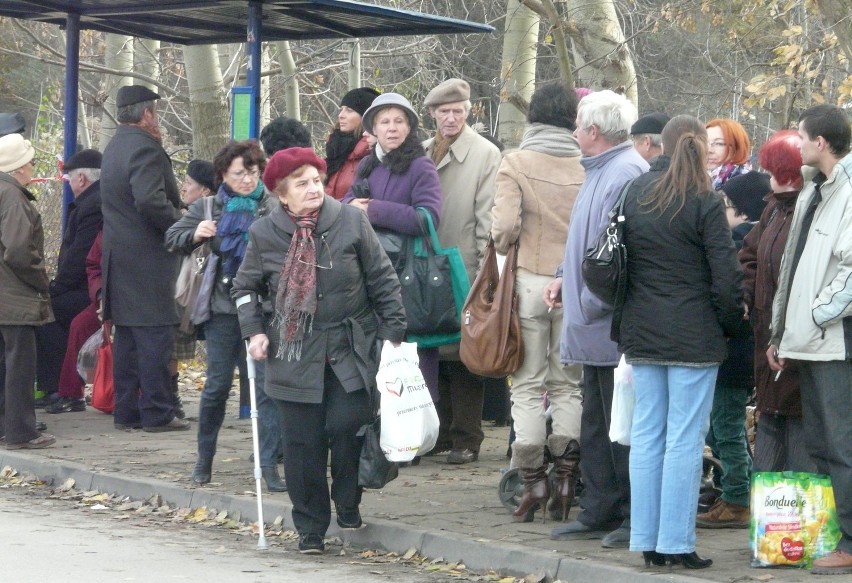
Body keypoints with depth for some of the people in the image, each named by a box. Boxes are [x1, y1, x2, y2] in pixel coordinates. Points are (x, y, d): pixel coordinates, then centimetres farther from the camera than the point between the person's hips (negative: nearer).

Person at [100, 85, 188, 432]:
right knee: (155, 336, -6)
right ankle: (157, 413, -5)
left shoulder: (114, 148, 15)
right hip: (147, 257, -9)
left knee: (126, 337, 11)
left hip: (118, 257, 9)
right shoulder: (144, 149, -15)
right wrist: (179, 222, -14)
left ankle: (126, 411, 14)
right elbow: (150, 200, -28)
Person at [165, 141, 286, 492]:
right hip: (223, 308, 2)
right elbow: (172, 239, 11)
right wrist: (195, 235, -9)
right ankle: (204, 459, 24)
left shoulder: (273, 208, 0)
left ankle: (269, 464, -3)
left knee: (268, 384, -7)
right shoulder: (209, 208, 7)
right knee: (217, 385, 7)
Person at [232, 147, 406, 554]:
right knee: (302, 443, 1)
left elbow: (382, 279, 3)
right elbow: (245, 287, 14)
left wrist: (394, 331, 1)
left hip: (351, 348, -1)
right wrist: (254, 331, 1)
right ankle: (310, 528, 14)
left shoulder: (351, 221, -3)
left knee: (345, 425, -14)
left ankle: (348, 504, 13)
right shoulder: (264, 233, -1)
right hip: (294, 353, 1)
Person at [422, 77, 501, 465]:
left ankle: (466, 439, 3)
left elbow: (487, 216, -6)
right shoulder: (421, 153, 12)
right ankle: (438, 433, 17)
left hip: (464, 269, -5)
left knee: (464, 356, -2)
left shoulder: (485, 154, -1)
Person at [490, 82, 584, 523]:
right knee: (568, 385, 11)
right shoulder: (587, 167, -2)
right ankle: (566, 477, 7)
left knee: (528, 386, 6)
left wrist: (504, 246, 5)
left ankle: (533, 480, 3)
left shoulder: (517, 164, -8)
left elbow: (504, 226, -17)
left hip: (530, 281, -2)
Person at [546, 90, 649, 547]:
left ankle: (635, 518, 2)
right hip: (597, 326, 11)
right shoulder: (600, 170, 16)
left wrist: (591, 304, -17)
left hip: (614, 326, -11)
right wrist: (565, 277, 15)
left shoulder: (626, 174, -18)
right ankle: (600, 513, 21)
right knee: (596, 422, 14)